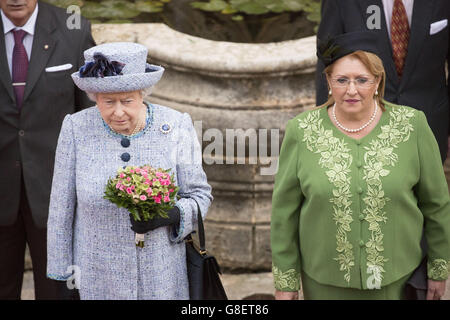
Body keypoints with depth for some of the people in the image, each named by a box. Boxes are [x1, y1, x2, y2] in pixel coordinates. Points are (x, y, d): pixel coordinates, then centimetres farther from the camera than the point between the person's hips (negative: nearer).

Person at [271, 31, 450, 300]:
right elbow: (284, 211, -1)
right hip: (325, 282, 0)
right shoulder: (302, 132, -8)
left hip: (397, 278, 0)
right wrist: (285, 280, 2)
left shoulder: (411, 126, -7)